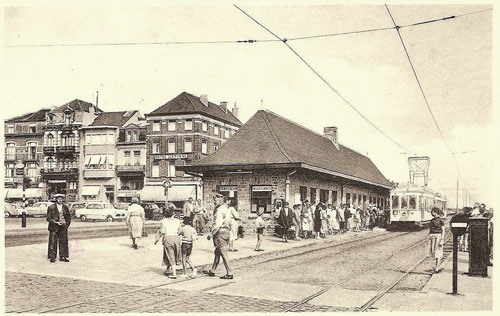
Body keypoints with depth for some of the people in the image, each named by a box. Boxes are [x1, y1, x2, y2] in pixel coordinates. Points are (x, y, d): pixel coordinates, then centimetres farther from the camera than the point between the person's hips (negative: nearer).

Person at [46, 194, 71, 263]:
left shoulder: (65, 207, 9)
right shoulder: (51, 207, -2)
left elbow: (68, 217, 17)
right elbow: (48, 218, -4)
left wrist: (67, 225, 5)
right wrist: (56, 222, -15)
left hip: (63, 227, 3)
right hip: (54, 227, -3)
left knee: (63, 242, 4)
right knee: (53, 243, -2)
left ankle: (63, 257, 11)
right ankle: (52, 257, 6)